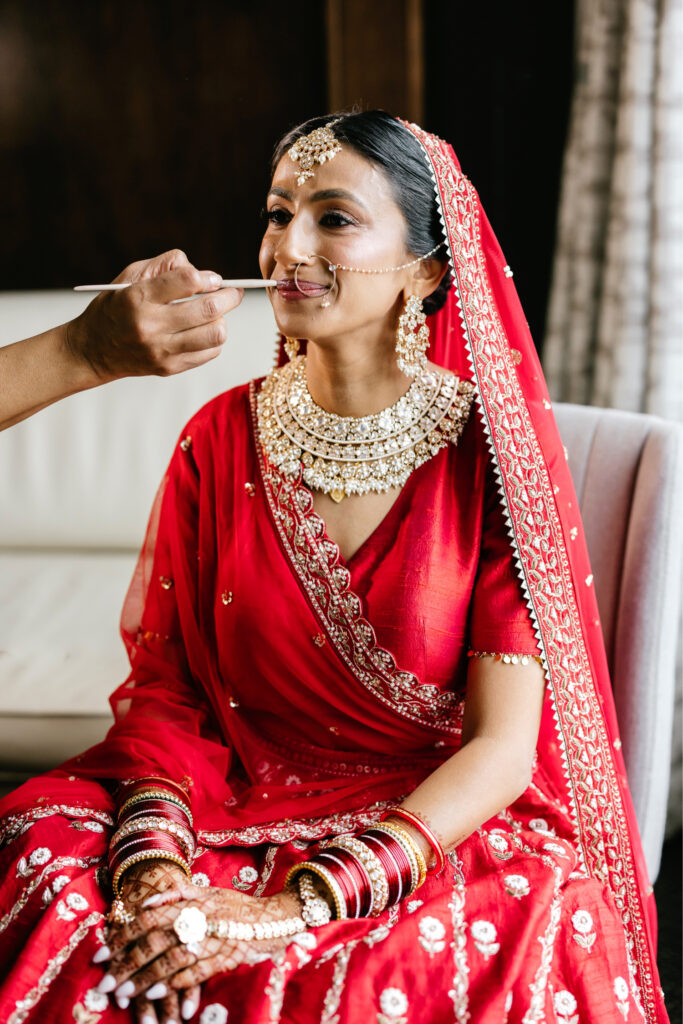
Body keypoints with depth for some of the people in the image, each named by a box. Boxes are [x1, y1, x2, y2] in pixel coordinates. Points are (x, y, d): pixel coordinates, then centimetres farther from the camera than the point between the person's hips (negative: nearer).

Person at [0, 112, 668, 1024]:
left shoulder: (490, 448, -8)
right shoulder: (222, 438, 3)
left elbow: (503, 747, -12)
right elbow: (165, 684, 3)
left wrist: (292, 909, -22)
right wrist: (154, 858, -17)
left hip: (449, 827, -3)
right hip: (240, 804, 4)